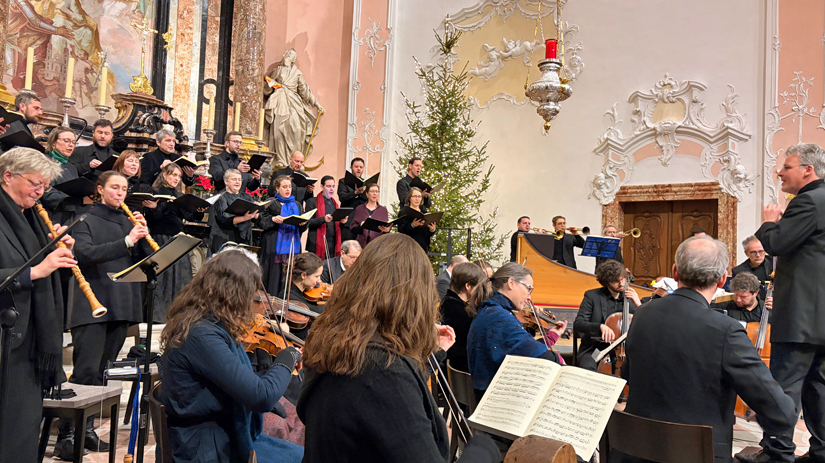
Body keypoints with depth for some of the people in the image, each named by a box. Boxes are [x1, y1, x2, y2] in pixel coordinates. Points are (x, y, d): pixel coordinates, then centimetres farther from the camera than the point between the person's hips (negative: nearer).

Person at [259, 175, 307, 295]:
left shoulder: (297, 205, 17)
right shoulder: (271, 204, 3)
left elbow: (303, 228, 15)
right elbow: (262, 222, -3)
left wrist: (303, 223, -7)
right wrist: (273, 219, -20)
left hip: (293, 245, 4)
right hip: (276, 246, -4)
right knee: (275, 275, -6)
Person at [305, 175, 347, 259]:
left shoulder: (335, 204, 20)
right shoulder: (312, 202, 3)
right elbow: (308, 223, -6)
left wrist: (342, 222, -1)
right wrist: (323, 219, -21)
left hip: (333, 243, 5)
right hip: (318, 244, -5)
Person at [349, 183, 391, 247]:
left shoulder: (383, 210, 14)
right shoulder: (359, 209, 12)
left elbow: (387, 227, 9)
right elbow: (352, 227, 6)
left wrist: (387, 230, -15)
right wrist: (360, 226, -15)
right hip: (362, 244, 0)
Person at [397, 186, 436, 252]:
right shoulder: (404, 211, 3)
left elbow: (428, 233, 18)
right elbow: (401, 229, -9)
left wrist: (432, 230, -5)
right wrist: (412, 225, -26)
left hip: (423, 246, 5)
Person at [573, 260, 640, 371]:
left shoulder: (630, 298, 11)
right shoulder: (592, 296, 0)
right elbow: (578, 324, -9)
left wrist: (638, 305, -7)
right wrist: (600, 326, -27)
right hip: (594, 349, -3)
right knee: (588, 367, -35)